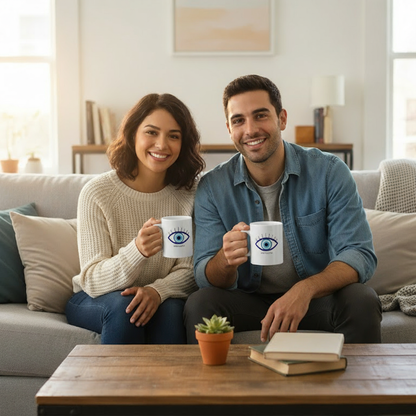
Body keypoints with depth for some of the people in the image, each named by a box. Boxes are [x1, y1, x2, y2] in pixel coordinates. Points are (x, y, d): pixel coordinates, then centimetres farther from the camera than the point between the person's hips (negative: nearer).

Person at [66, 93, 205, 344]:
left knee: (171, 309, -31)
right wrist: (137, 251, -38)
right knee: (123, 305, -32)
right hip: (94, 301, -1)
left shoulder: (188, 193, -6)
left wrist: (157, 290, -29)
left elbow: (188, 271, -6)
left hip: (162, 297, 1)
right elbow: (92, 280, -18)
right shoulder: (97, 193, -14)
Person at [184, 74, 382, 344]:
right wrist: (226, 259, -36)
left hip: (318, 298, 0)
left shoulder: (329, 172, -11)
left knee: (361, 300, -29)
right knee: (199, 304, -27)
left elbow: (360, 255, -18)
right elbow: (206, 278, -10)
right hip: (248, 301, 1)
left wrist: (304, 290, -37)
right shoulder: (212, 188, -8)